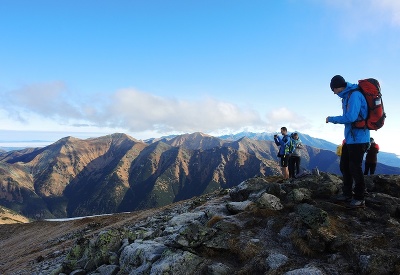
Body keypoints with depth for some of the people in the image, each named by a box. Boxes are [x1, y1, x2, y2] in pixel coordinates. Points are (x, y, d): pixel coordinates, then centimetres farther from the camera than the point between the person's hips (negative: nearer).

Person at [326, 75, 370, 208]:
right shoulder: (347, 96, 12)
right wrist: (333, 119, 4)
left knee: (355, 168, -2)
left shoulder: (354, 95, -17)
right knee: (345, 167, 14)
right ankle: (347, 194, 26)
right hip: (350, 139, 10)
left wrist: (331, 119, -14)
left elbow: (350, 117, -25)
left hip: (358, 139, -10)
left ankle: (359, 198, 11)